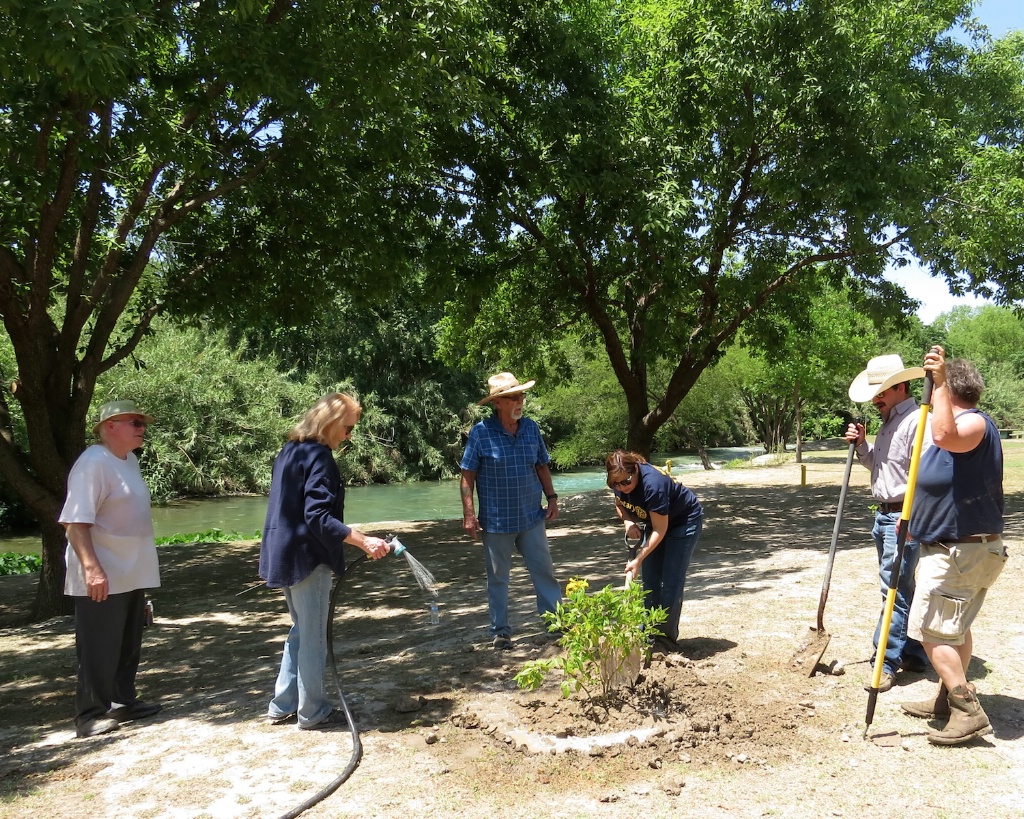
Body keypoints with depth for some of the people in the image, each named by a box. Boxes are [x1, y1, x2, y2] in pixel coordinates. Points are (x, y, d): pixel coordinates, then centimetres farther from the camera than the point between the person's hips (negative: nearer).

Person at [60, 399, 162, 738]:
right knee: (99, 650, 2)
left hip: (132, 576, 9)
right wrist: (91, 568, -32)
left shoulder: (129, 460, 10)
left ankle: (123, 702, 31)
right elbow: (75, 521, -25)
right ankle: (90, 715, 14)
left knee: (128, 647, 18)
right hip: (102, 580, -9)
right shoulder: (94, 463, -18)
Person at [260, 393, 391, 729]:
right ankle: (312, 711, 16)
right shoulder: (319, 457, -18)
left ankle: (282, 706, 26)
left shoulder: (289, 451, 11)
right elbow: (318, 517, -26)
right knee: (313, 636, 4)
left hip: (283, 555, 10)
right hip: (307, 557, -9)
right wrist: (364, 540, -31)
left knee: (301, 630, 20)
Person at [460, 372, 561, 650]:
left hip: (531, 517, 3)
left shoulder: (531, 428, 1)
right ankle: (500, 631, 23)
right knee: (497, 578, 10)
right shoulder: (480, 432, -12)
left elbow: (542, 466, 12)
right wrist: (469, 514, -13)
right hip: (496, 520, -3)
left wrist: (551, 497, 6)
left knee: (544, 570, 11)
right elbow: (467, 475, -9)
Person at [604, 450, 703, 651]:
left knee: (671, 580, -10)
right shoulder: (620, 485, -17)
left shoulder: (652, 484, -39)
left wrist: (638, 560, -33)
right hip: (655, 521, 7)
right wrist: (628, 522, -17)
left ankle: (667, 636, 0)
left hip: (685, 521, -7)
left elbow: (660, 530, -32)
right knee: (649, 579, 3)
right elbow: (620, 505, 5)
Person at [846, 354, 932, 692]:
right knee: (903, 589, 16)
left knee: (894, 590, -7)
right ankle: (914, 655, 27)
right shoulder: (887, 423, 16)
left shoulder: (916, 421, -16)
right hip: (884, 515, 10)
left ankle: (887, 664, 0)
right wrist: (860, 444, 8)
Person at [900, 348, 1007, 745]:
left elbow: (945, 436, -45)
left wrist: (940, 381, -41)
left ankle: (969, 712, -3)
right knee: (955, 627, 19)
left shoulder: (975, 423, -20)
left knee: (932, 631, -8)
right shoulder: (962, 425, 14)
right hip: (959, 548, 11)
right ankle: (950, 700, 31)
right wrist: (914, 518, 24)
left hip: (960, 552, -11)